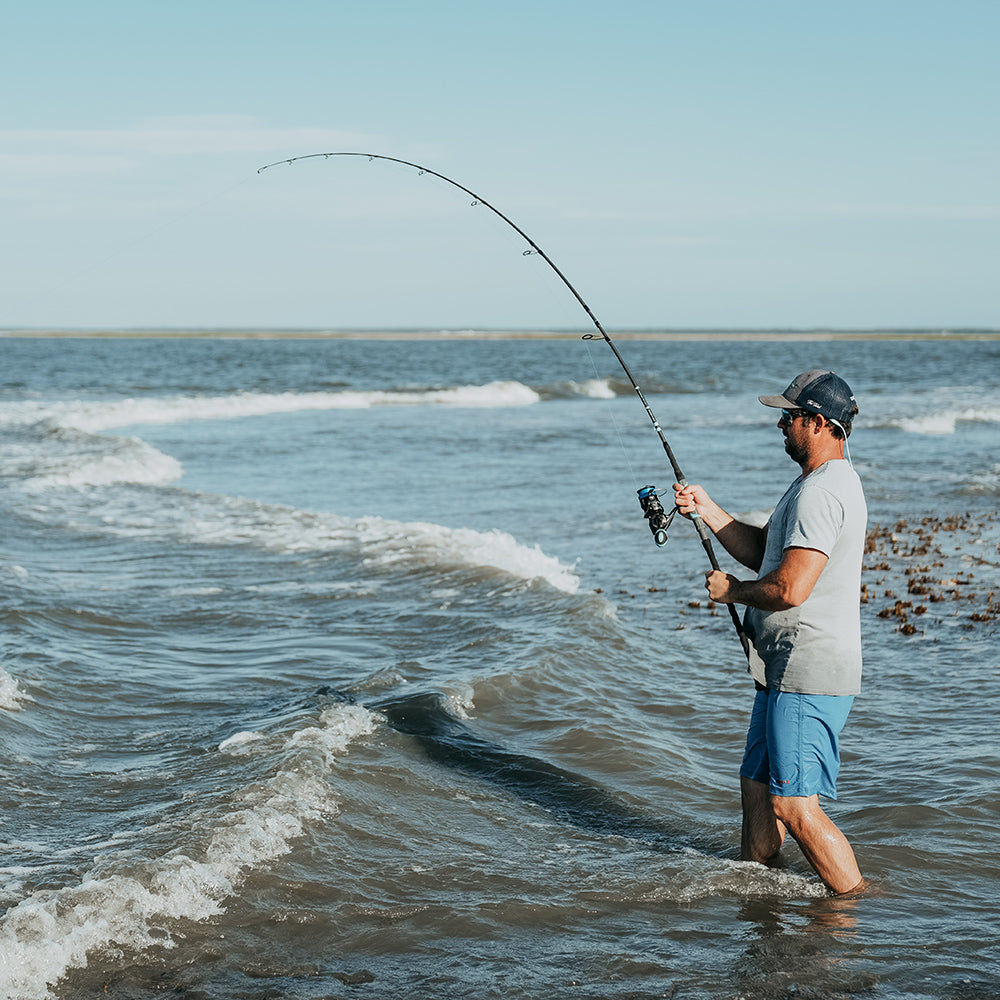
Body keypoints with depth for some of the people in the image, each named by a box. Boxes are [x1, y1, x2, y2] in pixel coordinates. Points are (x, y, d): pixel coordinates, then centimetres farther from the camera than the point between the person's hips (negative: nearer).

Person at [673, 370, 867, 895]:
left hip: (808, 679, -11)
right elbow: (762, 551, 22)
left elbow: (789, 589, -26)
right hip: (787, 671, 11)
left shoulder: (822, 492, -20)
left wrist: (732, 590, -8)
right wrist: (708, 510, 12)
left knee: (794, 805, -10)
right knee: (757, 787, 19)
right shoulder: (817, 482, 17)